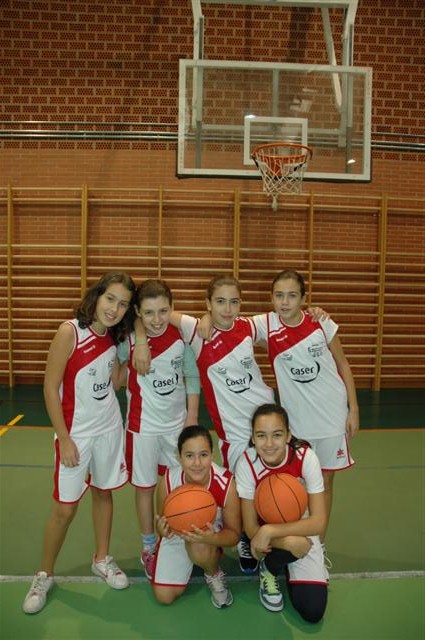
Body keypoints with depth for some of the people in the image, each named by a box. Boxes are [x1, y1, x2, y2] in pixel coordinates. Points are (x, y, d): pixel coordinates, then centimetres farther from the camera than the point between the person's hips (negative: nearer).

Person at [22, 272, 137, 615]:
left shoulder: (115, 335, -5)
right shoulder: (69, 332, -20)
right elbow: (50, 388, -16)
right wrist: (65, 440, -15)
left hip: (110, 427, 5)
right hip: (76, 432, -5)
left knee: (104, 493, 17)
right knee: (65, 507, 3)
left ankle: (102, 559, 38)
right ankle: (44, 576, 26)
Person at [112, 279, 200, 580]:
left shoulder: (182, 336, -11)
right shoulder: (129, 340, -16)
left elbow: (192, 377, 0)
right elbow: (116, 378, -1)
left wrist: (192, 417, -1)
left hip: (177, 422, 2)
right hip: (143, 425, -2)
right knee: (145, 487, 11)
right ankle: (149, 548, 31)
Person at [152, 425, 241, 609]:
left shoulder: (226, 483, -32)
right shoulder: (168, 480, -27)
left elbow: (234, 534, -20)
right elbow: (161, 520, -9)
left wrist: (211, 538, -42)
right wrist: (163, 529, -35)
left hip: (211, 534, -2)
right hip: (177, 536, 3)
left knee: (200, 548, -37)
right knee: (164, 597, -2)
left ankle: (214, 575, 0)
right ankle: (189, 564, 29)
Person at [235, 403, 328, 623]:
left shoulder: (306, 457, -25)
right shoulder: (247, 463, -24)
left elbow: (318, 522, -25)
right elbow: (250, 527, -18)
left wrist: (270, 531, -34)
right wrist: (288, 542, -35)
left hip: (302, 530, 1)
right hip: (265, 531, -1)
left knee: (313, 611, -13)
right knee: (292, 545, -35)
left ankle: (287, 566, 15)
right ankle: (269, 569, 0)